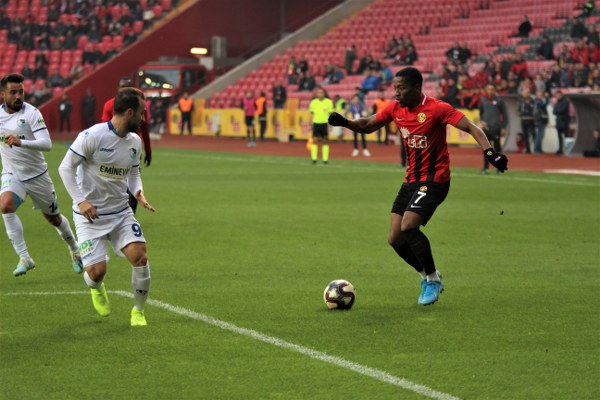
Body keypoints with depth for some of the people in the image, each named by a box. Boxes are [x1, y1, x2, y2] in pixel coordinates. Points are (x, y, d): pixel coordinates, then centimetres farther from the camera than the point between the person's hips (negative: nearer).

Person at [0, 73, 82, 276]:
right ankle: (24, 257, -26)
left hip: (37, 175, -2)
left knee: (54, 218, 14)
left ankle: (74, 250, 44)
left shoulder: (31, 113, -18)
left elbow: (46, 144, -29)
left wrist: (20, 142, -41)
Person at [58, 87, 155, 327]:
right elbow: (66, 167, -12)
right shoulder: (92, 136, -16)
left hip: (121, 212, 5)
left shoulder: (135, 142, 4)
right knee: (96, 271, -12)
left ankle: (138, 311, 6)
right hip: (90, 215, -5)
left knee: (140, 255, -16)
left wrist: (139, 192, -4)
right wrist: (80, 201, -21)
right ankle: (97, 289, 29)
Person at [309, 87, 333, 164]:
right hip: (316, 123, 2)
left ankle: (325, 159, 4)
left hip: (325, 123, -2)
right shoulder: (313, 102, 5)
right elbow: (311, 114, 11)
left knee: (325, 142, 0)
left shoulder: (329, 102, -1)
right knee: (315, 141, -4)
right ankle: (314, 159, 0)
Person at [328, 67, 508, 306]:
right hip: (411, 180, 7)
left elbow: (471, 128, -20)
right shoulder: (396, 109, 4)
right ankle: (427, 276, 24)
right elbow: (367, 126, 15)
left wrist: (489, 152, -36)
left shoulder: (437, 108, -16)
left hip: (434, 180, -7)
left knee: (408, 227, -24)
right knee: (395, 239, 1)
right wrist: (344, 123, -5)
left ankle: (432, 279, -3)